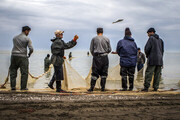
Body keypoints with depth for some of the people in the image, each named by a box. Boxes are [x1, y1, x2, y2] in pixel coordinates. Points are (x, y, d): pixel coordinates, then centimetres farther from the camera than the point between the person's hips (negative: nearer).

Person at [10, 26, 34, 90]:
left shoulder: (15, 38, 13)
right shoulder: (27, 39, -3)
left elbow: (15, 46, 18)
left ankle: (13, 86, 5)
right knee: (24, 72, 2)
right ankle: (23, 87, 2)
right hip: (22, 57, -4)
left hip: (14, 56, 4)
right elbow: (31, 49, -9)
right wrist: (29, 54, 10)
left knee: (13, 72, 10)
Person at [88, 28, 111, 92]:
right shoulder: (107, 39, 4)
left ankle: (92, 87, -2)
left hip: (96, 57, -1)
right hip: (104, 57, 1)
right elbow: (109, 49, 6)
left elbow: (91, 49, 3)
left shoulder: (94, 39, 2)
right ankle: (103, 88, 7)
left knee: (95, 73, 1)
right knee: (104, 73, 8)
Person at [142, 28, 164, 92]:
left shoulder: (151, 38, -3)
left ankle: (146, 87, -11)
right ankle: (155, 88, 5)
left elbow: (147, 48, -9)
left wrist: (147, 55, 9)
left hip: (152, 59, -7)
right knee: (157, 74, 6)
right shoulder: (160, 40, 18)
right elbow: (162, 50, 19)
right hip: (159, 60, 7)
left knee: (149, 73, -7)